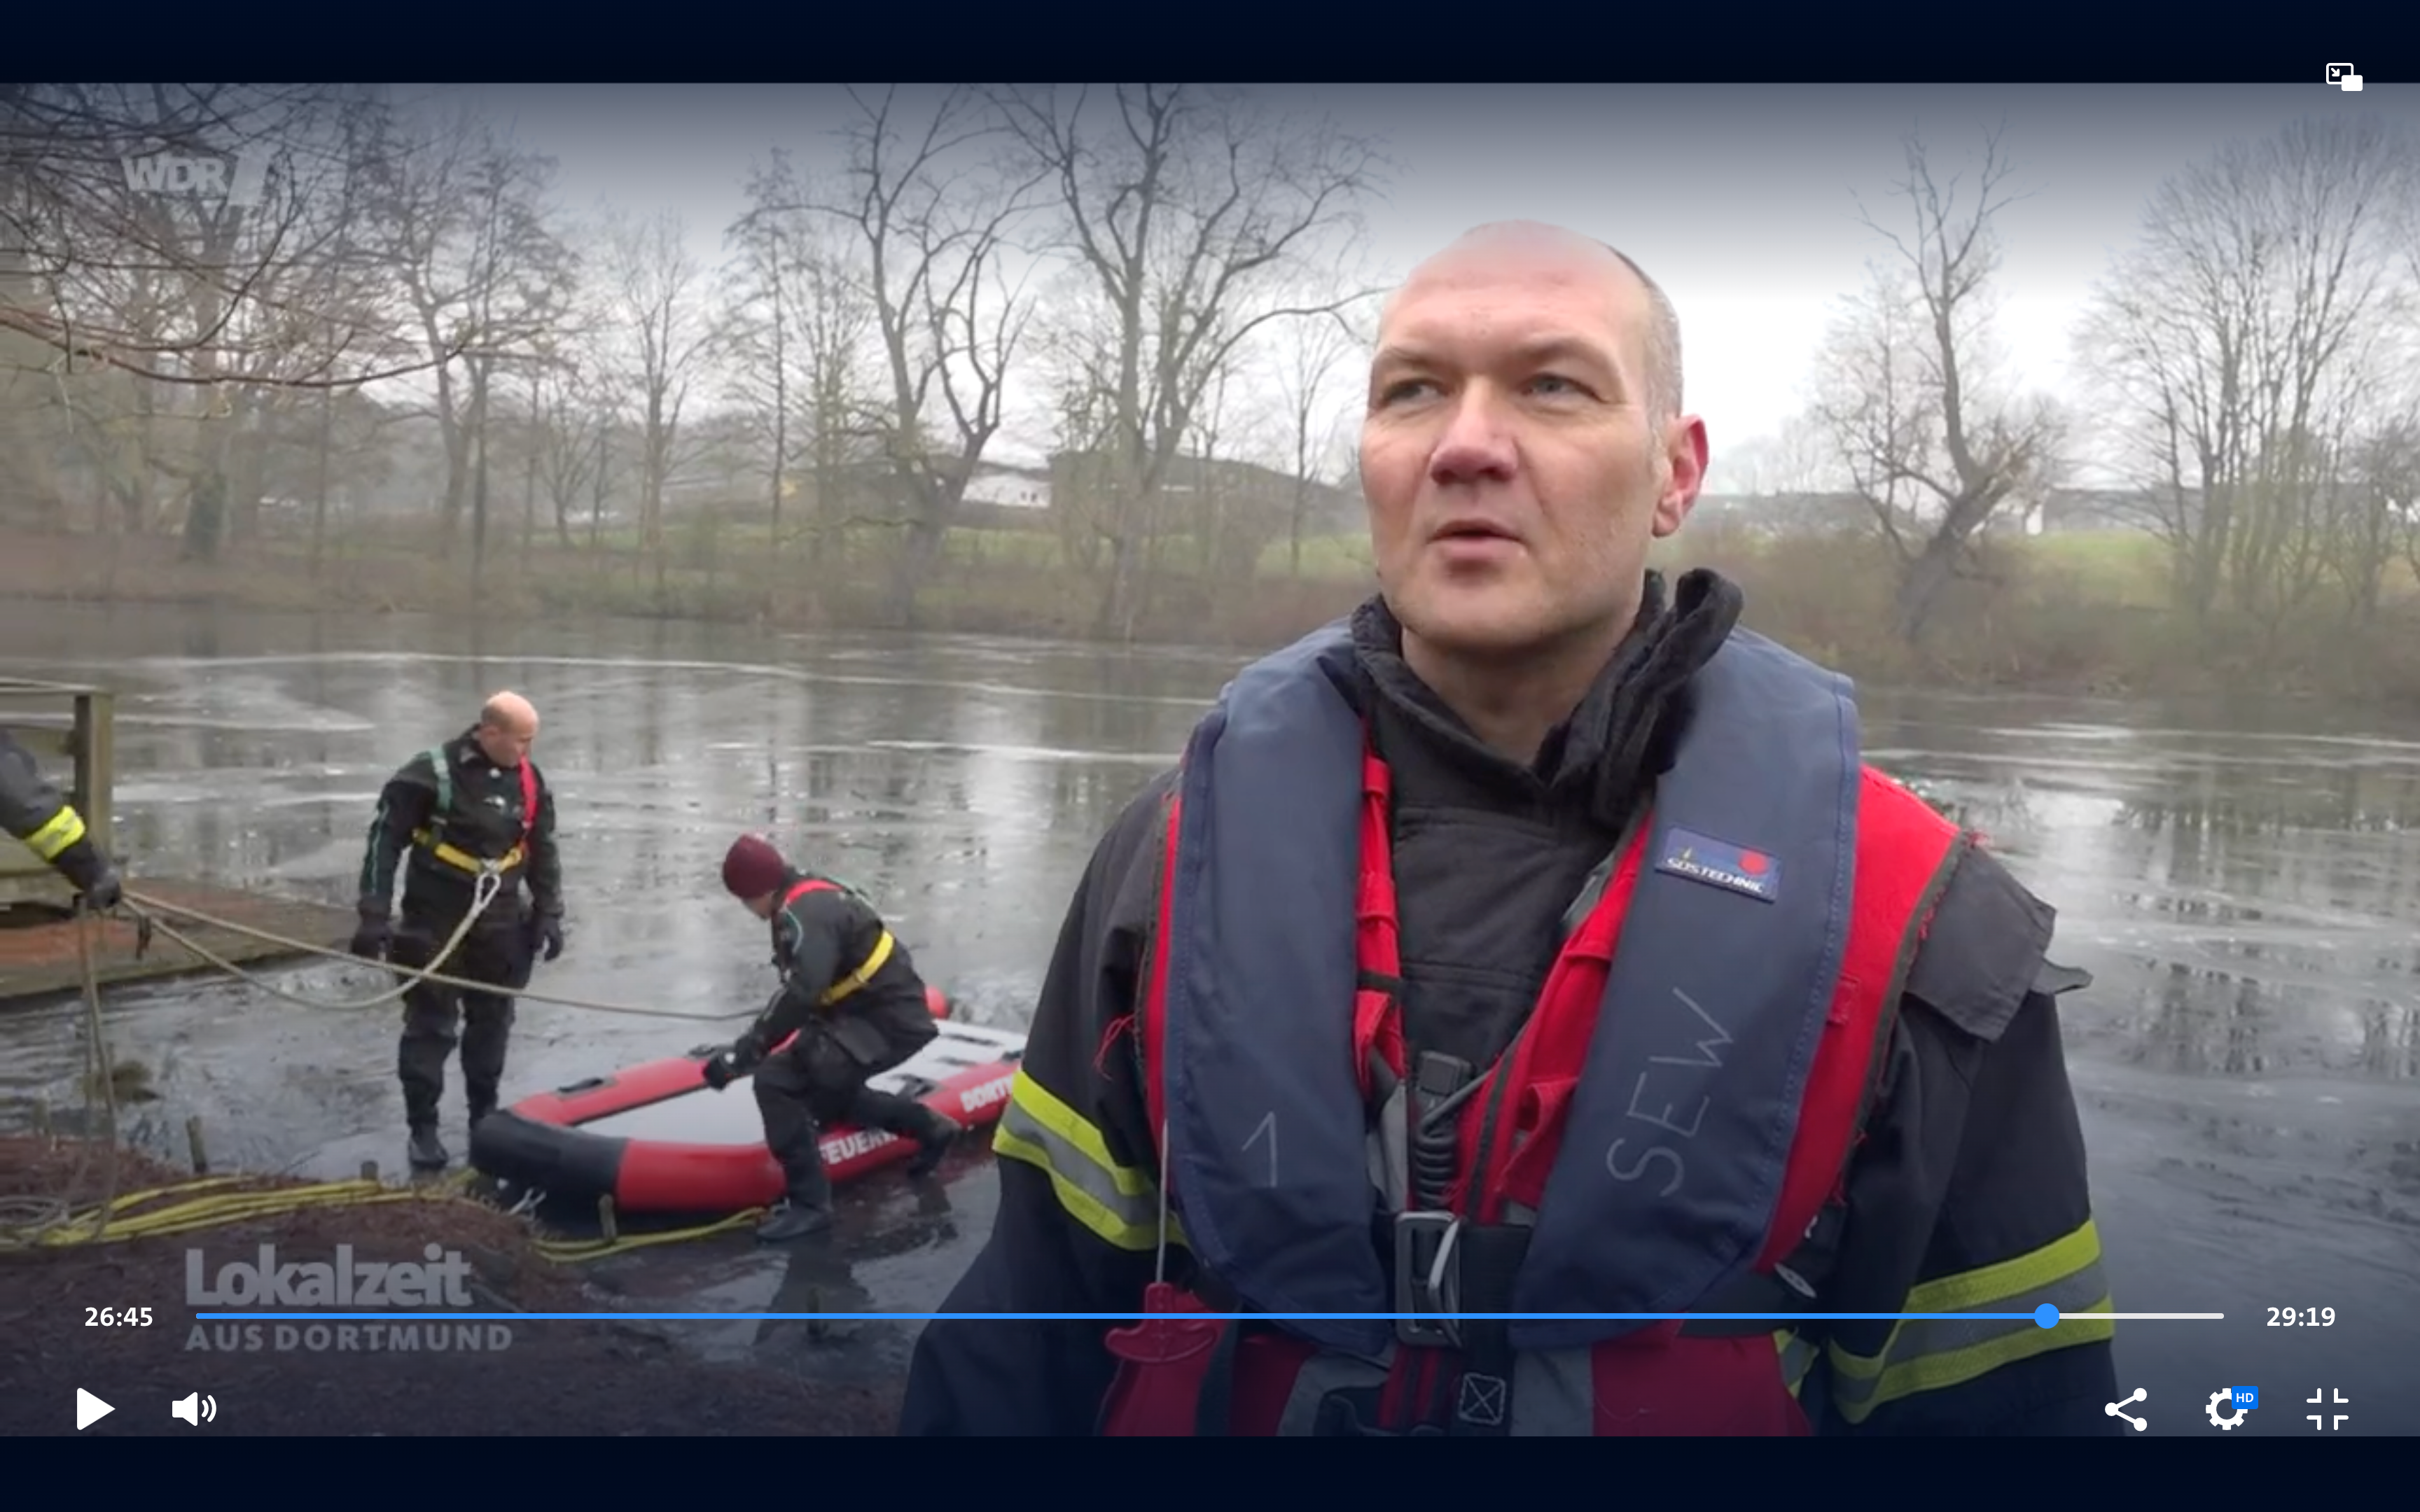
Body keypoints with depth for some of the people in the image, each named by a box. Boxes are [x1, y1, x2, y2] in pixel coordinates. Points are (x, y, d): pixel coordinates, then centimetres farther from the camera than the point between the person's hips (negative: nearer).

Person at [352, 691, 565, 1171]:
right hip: (435, 922, -4)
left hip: (500, 924, 5)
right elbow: (385, 843, -11)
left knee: (492, 1022, 13)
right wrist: (374, 917, -14)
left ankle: (485, 1117, 27)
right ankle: (423, 1128, 13)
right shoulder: (431, 774, -15)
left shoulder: (530, 781, 1)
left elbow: (544, 852, 11)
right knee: (430, 1026, 2)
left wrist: (549, 915, 7)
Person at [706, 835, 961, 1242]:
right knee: (823, 1092, 29)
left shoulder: (804, 914, -20)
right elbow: (811, 988, 23)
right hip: (876, 1010, 11)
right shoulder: (812, 898, 11)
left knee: (777, 1082, -19)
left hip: (886, 1021, -11)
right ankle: (928, 1128, 36)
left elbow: (800, 995, -33)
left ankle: (809, 1202, -12)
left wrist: (741, 1054, -31)